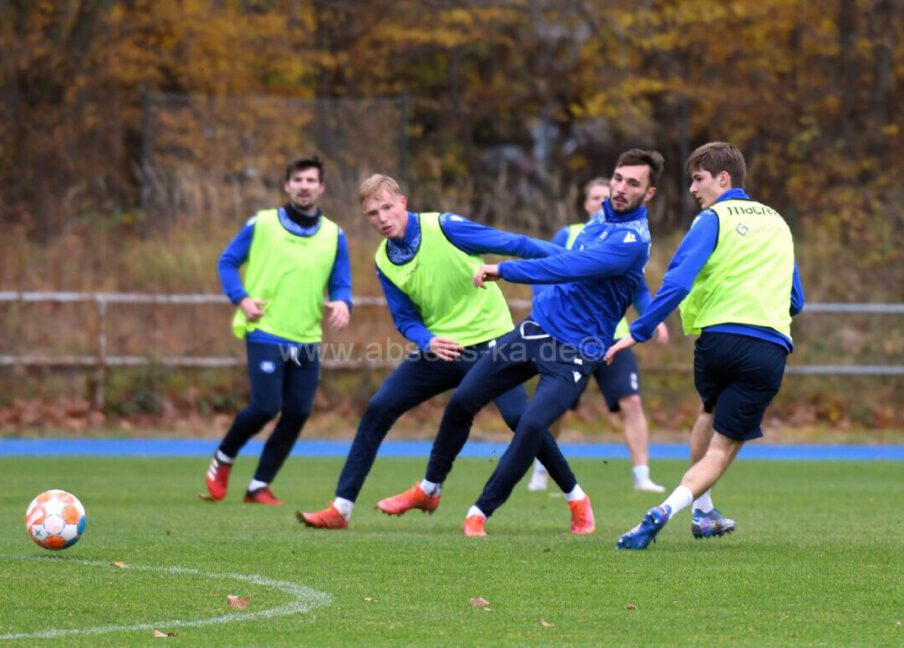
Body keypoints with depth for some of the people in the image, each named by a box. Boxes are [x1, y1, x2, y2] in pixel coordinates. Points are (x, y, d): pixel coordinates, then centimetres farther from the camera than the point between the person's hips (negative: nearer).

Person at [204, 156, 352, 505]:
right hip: (265, 332, -4)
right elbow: (227, 262, 7)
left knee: (297, 414, -3)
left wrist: (341, 303, -13)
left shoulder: (333, 235, 8)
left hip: (307, 339, 4)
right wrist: (241, 298, -8)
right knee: (266, 406, -16)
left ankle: (259, 486, 11)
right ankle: (223, 459, 12)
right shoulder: (262, 224, 0)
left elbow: (341, 284, 10)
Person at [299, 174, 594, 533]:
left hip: (488, 340, -5)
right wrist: (428, 342, -19)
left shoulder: (444, 227, -15)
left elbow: (513, 245, -15)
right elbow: (405, 319, 4)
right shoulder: (384, 261, 2)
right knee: (378, 410, -3)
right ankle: (340, 509, 3)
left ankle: (576, 500, -3)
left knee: (519, 418, -21)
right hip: (439, 347, 5)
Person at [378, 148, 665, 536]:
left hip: (576, 351, -8)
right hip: (538, 326, 8)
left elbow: (570, 268, -29)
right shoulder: (604, 216, 7)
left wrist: (503, 270, -29)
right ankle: (430, 487, 26)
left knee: (532, 424, -25)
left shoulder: (633, 240, -20)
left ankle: (481, 512, -9)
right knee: (462, 401, 5)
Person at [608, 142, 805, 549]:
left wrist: (638, 332, -9)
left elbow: (677, 283, -12)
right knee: (723, 446, 2)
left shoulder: (713, 219, 2)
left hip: (718, 337, -2)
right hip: (770, 351, 2)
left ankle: (703, 513, 34)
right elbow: (796, 301, 24)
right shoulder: (776, 221, 20)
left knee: (711, 414, 30)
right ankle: (667, 511, -21)